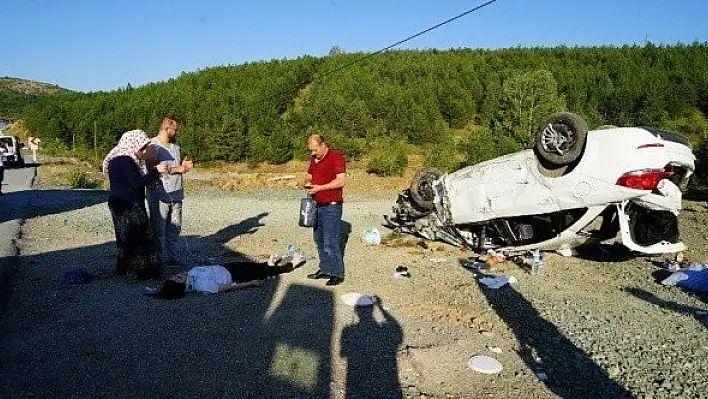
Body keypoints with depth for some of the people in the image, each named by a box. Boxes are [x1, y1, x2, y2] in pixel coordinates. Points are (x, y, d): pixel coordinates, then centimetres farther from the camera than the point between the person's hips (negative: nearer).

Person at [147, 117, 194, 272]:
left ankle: (174, 256, 26)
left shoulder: (175, 145, 14)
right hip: (159, 194, -7)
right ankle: (160, 259, 11)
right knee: (159, 230, 2)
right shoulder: (152, 146, -12)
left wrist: (184, 166, 1)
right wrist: (176, 169, -20)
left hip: (176, 193, 8)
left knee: (175, 228, 14)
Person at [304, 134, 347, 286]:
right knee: (319, 240, 13)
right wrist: (308, 184, 1)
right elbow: (309, 176, 25)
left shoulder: (336, 157, -11)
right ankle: (325, 270, 23)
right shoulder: (314, 159, 15)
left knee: (331, 242, -7)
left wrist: (320, 187, -20)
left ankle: (337, 274, 2)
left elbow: (341, 181, -18)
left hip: (332, 206, -9)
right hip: (318, 205, 9)